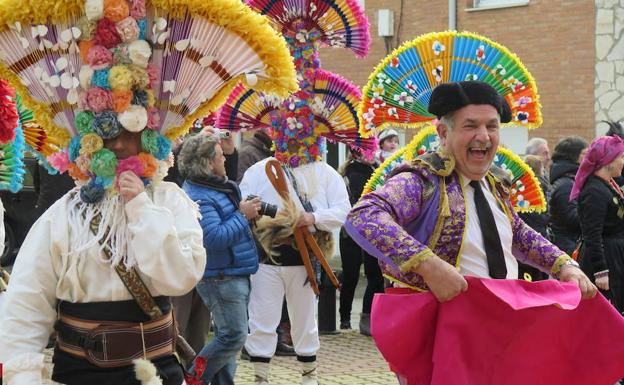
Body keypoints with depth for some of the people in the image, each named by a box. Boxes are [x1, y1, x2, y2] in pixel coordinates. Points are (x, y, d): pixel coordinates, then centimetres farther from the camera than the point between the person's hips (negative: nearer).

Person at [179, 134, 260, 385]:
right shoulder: (198, 197, -21)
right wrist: (242, 215, -18)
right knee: (233, 337, -8)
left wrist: (247, 211, 7)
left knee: (228, 336, 14)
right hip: (221, 277, -10)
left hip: (234, 273, 10)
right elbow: (215, 237, -28)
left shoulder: (219, 187, 11)